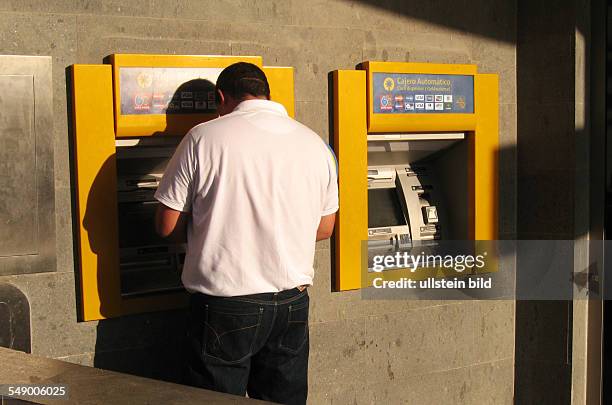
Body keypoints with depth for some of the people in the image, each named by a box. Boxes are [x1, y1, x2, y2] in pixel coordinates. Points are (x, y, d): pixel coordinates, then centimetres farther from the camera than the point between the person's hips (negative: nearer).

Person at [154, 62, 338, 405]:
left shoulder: (203, 138, -9)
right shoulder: (316, 145, 3)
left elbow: (167, 226, -5)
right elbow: (325, 228, 12)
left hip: (225, 304, -4)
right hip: (292, 302, 4)